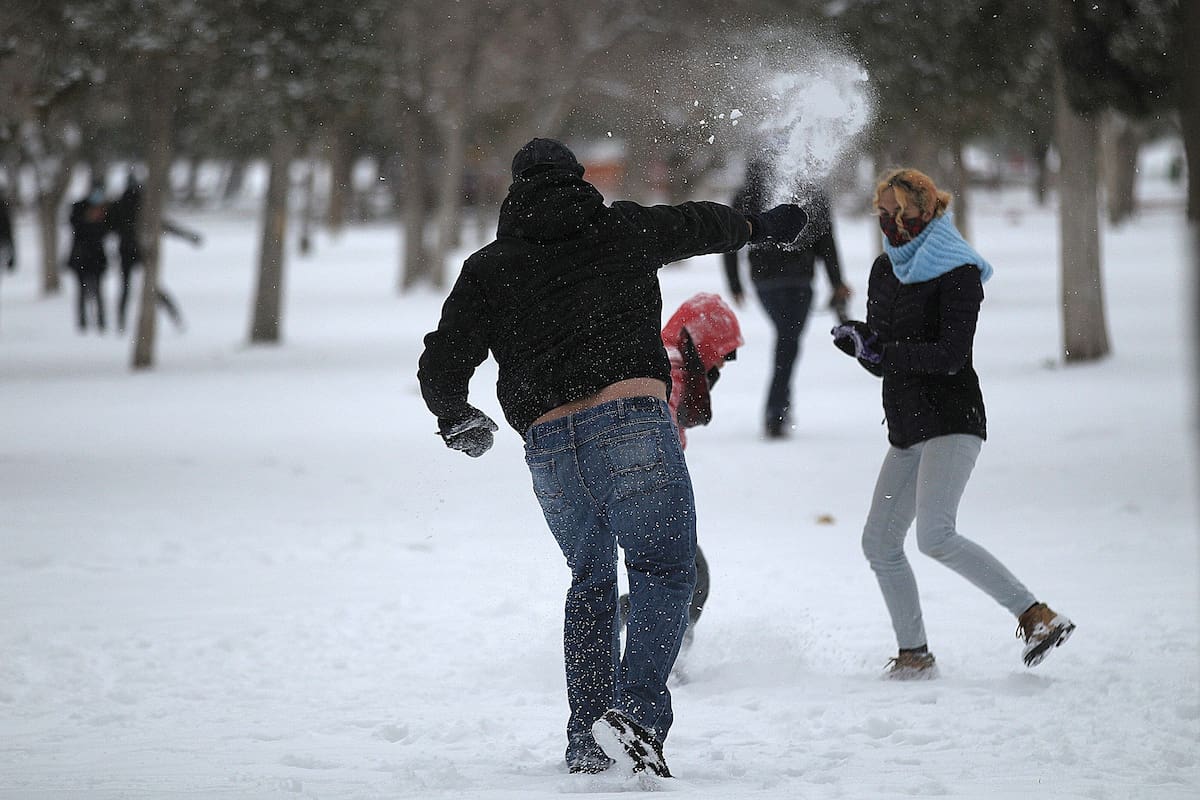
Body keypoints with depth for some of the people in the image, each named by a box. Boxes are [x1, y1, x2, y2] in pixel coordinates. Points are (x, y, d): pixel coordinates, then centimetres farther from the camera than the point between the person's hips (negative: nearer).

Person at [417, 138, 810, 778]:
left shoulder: (487, 269, 14)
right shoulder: (623, 230, 14)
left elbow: (442, 366, 8)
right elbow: (697, 226, 34)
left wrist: (455, 418, 24)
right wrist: (760, 226, 50)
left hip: (548, 444, 3)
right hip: (630, 419, -3)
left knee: (591, 582, 20)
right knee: (664, 569, 2)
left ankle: (587, 739, 15)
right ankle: (636, 711, -20)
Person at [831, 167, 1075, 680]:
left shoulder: (958, 272, -9)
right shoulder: (886, 270, 14)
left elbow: (950, 356, -19)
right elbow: (882, 359, 13)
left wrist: (881, 350, -21)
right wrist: (859, 342, -9)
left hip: (951, 421, -9)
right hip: (907, 430, 9)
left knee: (934, 535, -23)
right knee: (879, 542, 7)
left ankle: (1037, 616, -20)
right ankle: (914, 656, 17)